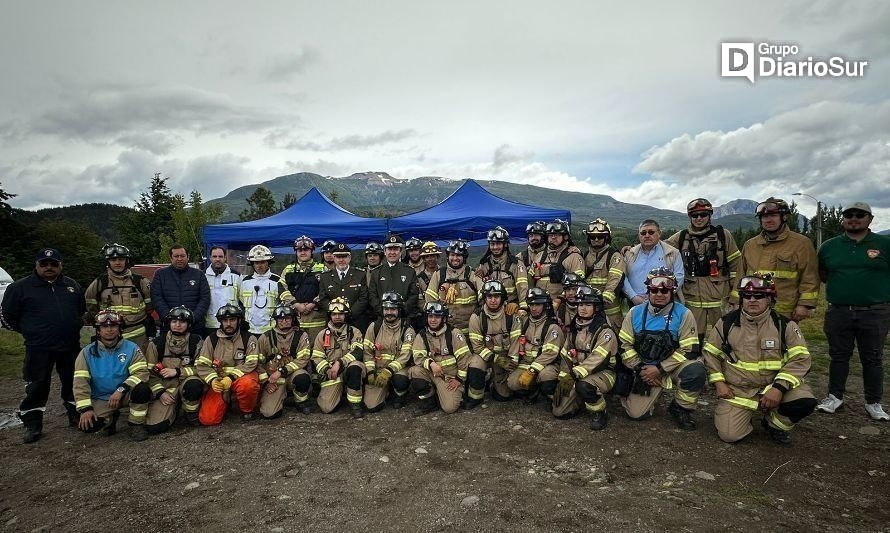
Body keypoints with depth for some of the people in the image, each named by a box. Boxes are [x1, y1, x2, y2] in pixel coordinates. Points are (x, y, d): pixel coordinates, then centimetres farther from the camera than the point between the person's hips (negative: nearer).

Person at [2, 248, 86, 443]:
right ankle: (32, 425, 15)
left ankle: (76, 417, 27)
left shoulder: (72, 286, 10)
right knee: (37, 388, 2)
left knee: (73, 383, 12)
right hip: (39, 350, -3)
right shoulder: (20, 287, -2)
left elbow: (83, 310, 23)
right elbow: (8, 316, 4)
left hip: (71, 347, 4)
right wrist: (30, 332, 3)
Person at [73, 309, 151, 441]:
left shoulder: (131, 348, -5)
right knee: (87, 425, -24)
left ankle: (136, 424, -8)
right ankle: (111, 418, 12)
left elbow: (141, 372, -15)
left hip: (125, 395, -1)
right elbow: (80, 381, -8)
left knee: (143, 389, -33)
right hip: (100, 399, 1)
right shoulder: (87, 352, -2)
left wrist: (121, 389, -29)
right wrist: (85, 408, -18)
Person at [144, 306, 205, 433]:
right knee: (154, 427, -17)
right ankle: (174, 408, 17)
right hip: (165, 387, 1)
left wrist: (178, 371, -15)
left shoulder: (196, 341, -1)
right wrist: (160, 392, -7)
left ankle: (192, 413, -7)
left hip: (187, 381, -1)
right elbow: (149, 372, 4)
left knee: (193, 384, -38)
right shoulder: (157, 343, 3)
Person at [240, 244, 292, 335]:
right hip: (250, 330, 3)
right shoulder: (245, 281, 10)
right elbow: (241, 304, 18)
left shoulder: (277, 281, -3)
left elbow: (288, 300, -14)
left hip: (271, 330, -3)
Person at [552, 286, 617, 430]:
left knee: (583, 386, -39)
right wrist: (563, 378, -2)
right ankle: (583, 398, 25)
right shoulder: (574, 328, 8)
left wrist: (574, 375, -33)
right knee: (559, 412, -3)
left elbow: (597, 359, -26)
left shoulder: (605, 331, -14)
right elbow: (565, 355, 9)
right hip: (577, 374, 6)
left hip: (602, 373, -6)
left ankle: (600, 413, -10)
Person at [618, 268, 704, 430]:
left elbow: (689, 350, -13)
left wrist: (660, 369, -17)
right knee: (636, 413, -9)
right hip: (644, 369, 1)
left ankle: (681, 409, -5)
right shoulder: (635, 313, -2)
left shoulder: (683, 314, -9)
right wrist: (641, 369, -10)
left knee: (696, 370, -33)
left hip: (672, 367, -1)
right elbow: (625, 345, 0)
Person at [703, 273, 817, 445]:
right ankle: (743, 414, 21)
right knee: (729, 435, -16)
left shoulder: (784, 325, -3)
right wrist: (719, 383, -5)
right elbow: (711, 353, 6)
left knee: (806, 401, -27)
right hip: (736, 390, -1)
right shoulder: (727, 323, -1)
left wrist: (779, 387, -21)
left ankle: (774, 424, 5)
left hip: (773, 385, 1)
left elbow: (800, 359, -9)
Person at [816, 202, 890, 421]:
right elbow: (822, 274, 19)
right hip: (838, 312, 2)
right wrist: (842, 286, 8)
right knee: (838, 356, 10)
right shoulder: (829, 246, 6)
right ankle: (835, 396, 22)